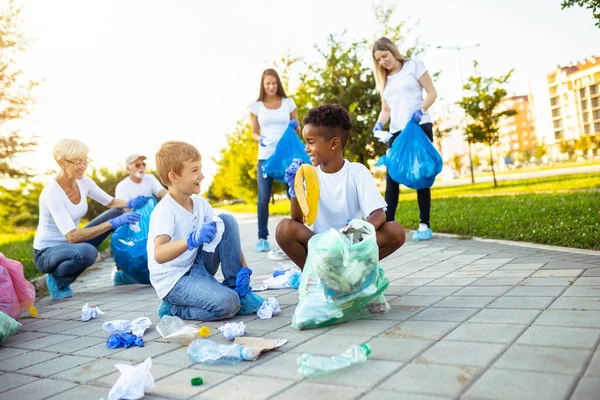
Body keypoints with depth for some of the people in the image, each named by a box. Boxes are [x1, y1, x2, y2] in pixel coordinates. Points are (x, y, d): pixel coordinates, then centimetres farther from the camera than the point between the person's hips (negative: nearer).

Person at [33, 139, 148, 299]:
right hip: (47, 252, -7)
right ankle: (57, 280, -7)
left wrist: (130, 203, -20)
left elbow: (111, 202, 4)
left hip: (71, 245, 7)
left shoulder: (82, 181, -7)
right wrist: (113, 223, -38)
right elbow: (72, 236, -34)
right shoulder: (52, 193, -28)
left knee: (119, 212, -3)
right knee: (87, 251, -40)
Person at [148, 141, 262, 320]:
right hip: (173, 281, -7)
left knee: (227, 220, -6)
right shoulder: (165, 211, -22)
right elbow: (159, 255, -35)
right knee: (227, 304, -29)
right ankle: (173, 308, -2)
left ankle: (235, 287, -1)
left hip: (197, 268, 7)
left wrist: (243, 268, -11)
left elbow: (225, 235, 2)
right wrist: (193, 239, -50)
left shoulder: (200, 204, 1)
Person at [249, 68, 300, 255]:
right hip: (265, 157, 0)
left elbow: (297, 129, 12)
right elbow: (254, 133, 8)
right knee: (263, 198, -1)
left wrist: (295, 127, -11)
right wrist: (260, 139, -14)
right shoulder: (256, 106, 6)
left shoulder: (288, 103, 8)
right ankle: (262, 238, 6)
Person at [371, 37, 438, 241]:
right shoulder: (384, 80, 18)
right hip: (396, 132, 4)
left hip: (419, 127, -4)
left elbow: (432, 92, 1)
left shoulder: (413, 65, 5)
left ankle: (424, 225, 0)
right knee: (391, 178, -4)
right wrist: (379, 124, -5)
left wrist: (420, 110, -18)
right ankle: (388, 224, -2)